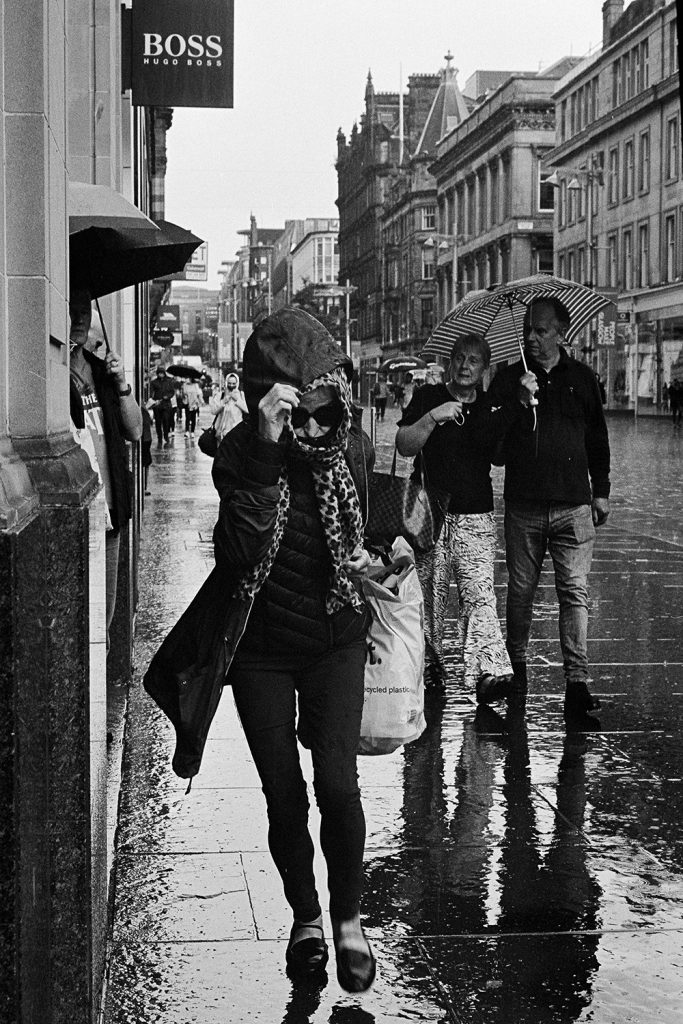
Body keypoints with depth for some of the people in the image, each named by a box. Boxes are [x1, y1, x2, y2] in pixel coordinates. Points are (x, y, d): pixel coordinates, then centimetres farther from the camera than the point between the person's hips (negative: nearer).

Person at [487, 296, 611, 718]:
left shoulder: (582, 378, 9)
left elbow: (598, 439, 16)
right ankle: (516, 664, 27)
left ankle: (577, 680, -8)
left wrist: (601, 490, 13)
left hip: (574, 505, 0)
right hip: (523, 505, 0)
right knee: (521, 590, 8)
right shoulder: (508, 379, 6)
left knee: (575, 591, -6)